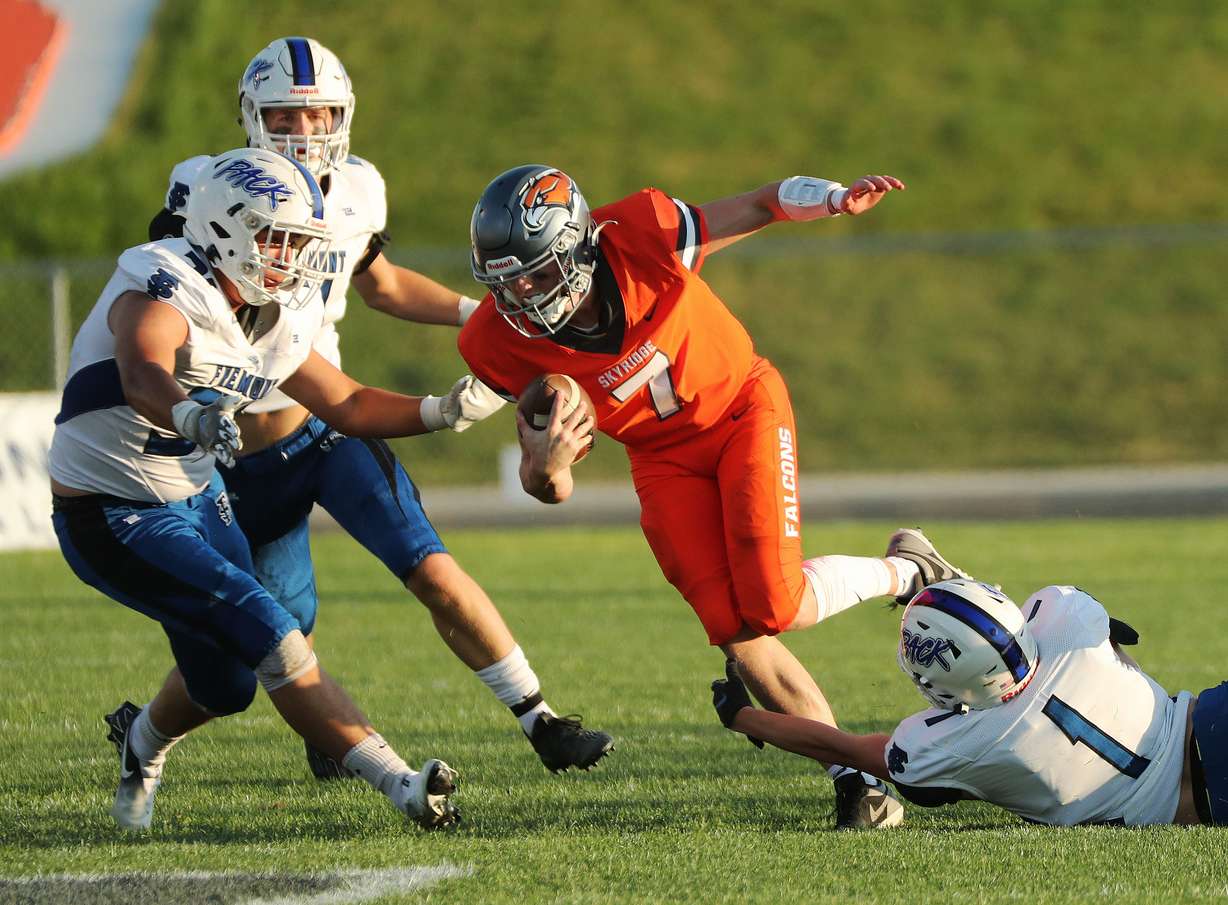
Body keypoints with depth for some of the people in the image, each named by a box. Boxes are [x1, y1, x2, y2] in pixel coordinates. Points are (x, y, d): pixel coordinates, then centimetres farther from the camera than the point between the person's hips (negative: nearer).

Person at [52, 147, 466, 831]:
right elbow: (144, 378, -46)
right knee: (271, 636, -19)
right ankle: (402, 785, -20)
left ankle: (143, 739, 46)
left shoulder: (277, 320, 0)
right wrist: (192, 415, -68)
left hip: (195, 497, 8)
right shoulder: (162, 294, -25)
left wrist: (441, 411, -6)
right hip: (114, 519, -8)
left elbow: (348, 405, 10)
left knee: (226, 685, 12)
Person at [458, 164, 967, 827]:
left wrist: (837, 200, -29)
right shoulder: (502, 342, -22)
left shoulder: (641, 238, -31)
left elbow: (765, 204, -12)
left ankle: (905, 571, 12)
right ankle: (853, 775, 3)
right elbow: (547, 487, -14)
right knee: (735, 632, -11)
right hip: (663, 460, 3)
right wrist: (547, 467, -38)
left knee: (775, 607, -18)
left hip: (741, 407, -3)